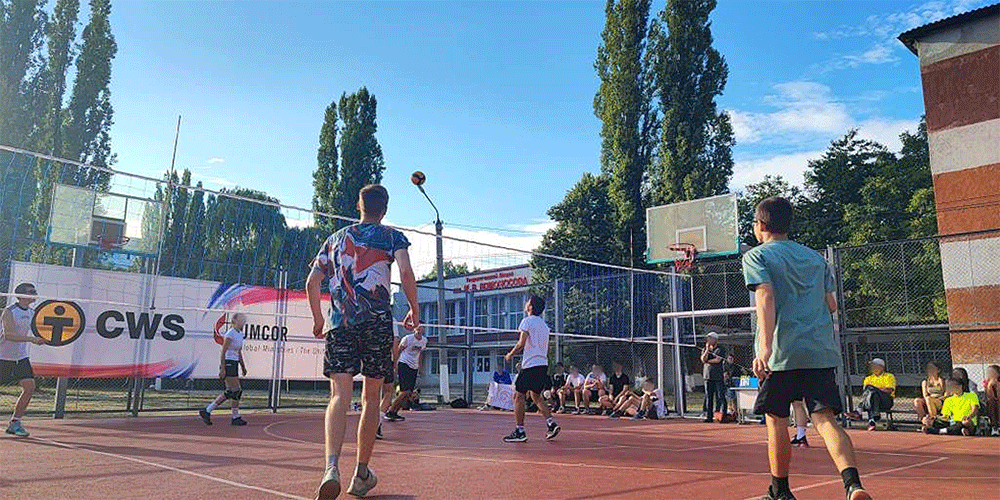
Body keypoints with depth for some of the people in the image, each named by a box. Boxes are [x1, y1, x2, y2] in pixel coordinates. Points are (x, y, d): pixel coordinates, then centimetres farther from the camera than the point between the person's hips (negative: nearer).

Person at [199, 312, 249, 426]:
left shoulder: (240, 334, 14)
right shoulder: (230, 334, -13)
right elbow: (223, 352, -15)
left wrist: (243, 366, 22)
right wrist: (222, 369, -19)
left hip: (234, 365, 9)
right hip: (228, 364, -9)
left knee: (229, 393, 9)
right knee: (237, 391, -5)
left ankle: (207, 411, 16)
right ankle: (236, 417, 6)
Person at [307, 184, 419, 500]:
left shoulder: (335, 238, 18)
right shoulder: (392, 236, 8)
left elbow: (312, 282, 15)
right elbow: (406, 273, -9)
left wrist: (318, 319, 26)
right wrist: (414, 311, 2)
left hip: (340, 323, 2)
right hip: (378, 322, -2)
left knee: (339, 396, -6)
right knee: (371, 398, 9)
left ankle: (332, 467, -29)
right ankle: (362, 475, 14)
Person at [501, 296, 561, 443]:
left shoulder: (527, 321, -6)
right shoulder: (544, 324, 18)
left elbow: (521, 344, -12)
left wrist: (510, 355, 4)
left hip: (531, 364, -8)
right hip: (543, 364, 8)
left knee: (518, 395, -3)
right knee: (535, 395, 19)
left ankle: (520, 432, -6)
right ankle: (551, 423, 8)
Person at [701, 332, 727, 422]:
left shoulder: (721, 349, 5)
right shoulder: (705, 350, 16)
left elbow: (718, 360, -9)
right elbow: (703, 359, -1)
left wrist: (707, 361, 0)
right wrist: (707, 349, -6)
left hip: (719, 377, -3)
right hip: (708, 377, 4)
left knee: (720, 397, -6)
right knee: (708, 397, 2)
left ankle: (722, 415, -4)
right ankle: (708, 416, 6)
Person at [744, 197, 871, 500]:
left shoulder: (757, 256, 1)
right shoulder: (816, 258, 18)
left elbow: (766, 298, -14)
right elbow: (831, 305, 18)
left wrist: (765, 346, -24)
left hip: (782, 353, -4)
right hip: (822, 350, 4)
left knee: (776, 420, 9)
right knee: (825, 419, -2)